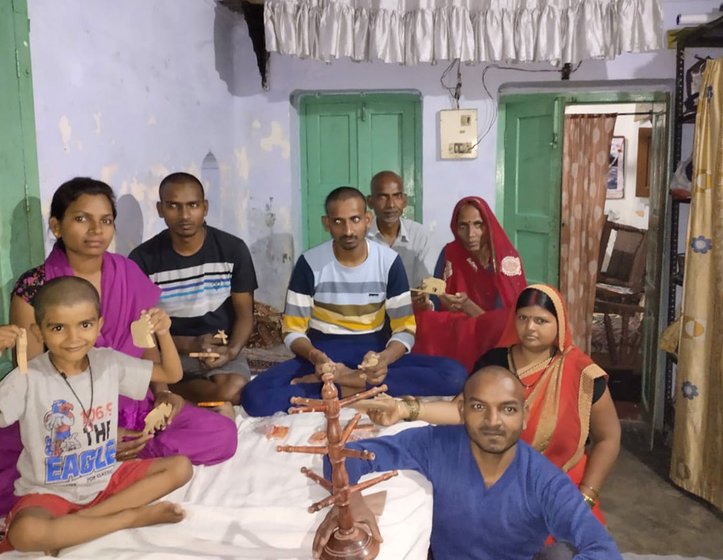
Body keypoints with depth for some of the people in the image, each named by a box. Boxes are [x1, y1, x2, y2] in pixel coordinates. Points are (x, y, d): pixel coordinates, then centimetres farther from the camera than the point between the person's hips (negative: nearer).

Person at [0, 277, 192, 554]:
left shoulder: (109, 362, -4)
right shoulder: (27, 379, -15)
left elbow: (172, 374, 4)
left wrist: (163, 333, -14)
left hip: (106, 478, 5)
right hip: (50, 491, -4)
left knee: (181, 467, -11)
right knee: (26, 534, -36)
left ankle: (79, 521, -15)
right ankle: (132, 516, -16)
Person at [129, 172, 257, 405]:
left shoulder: (233, 249, -1)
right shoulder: (143, 259, -4)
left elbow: (245, 314, 2)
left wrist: (232, 350, -19)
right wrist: (190, 344, -19)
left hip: (221, 350, 1)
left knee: (232, 390, -32)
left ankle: (174, 389, -6)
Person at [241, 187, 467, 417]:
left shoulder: (389, 261, -5)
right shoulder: (309, 263, -7)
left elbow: (405, 329, -3)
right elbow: (293, 331, -3)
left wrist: (384, 358, -27)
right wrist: (314, 356, -27)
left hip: (374, 353, 1)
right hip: (324, 355, -1)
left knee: (455, 375, -25)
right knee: (255, 397, -30)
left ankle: (350, 380, -26)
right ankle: (361, 388, -26)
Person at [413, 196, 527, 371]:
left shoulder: (507, 260, -11)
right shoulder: (450, 254, -3)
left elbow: (501, 323, -13)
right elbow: (436, 310, -1)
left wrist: (467, 306, -29)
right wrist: (423, 302, -24)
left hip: (493, 343, -2)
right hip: (456, 334, 2)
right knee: (428, 324, -28)